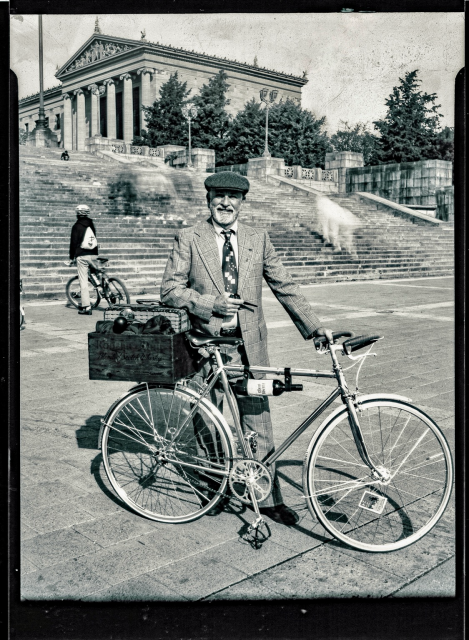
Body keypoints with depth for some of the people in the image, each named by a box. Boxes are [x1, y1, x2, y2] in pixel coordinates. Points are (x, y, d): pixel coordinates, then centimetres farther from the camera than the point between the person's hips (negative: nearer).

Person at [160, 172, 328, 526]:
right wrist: (211, 303, -16)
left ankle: (268, 498, 18)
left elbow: (285, 286, 6)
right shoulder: (189, 238, 0)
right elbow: (171, 288, -4)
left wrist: (315, 327, -1)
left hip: (249, 345, 1)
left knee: (258, 423, 4)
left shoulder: (258, 239, 7)